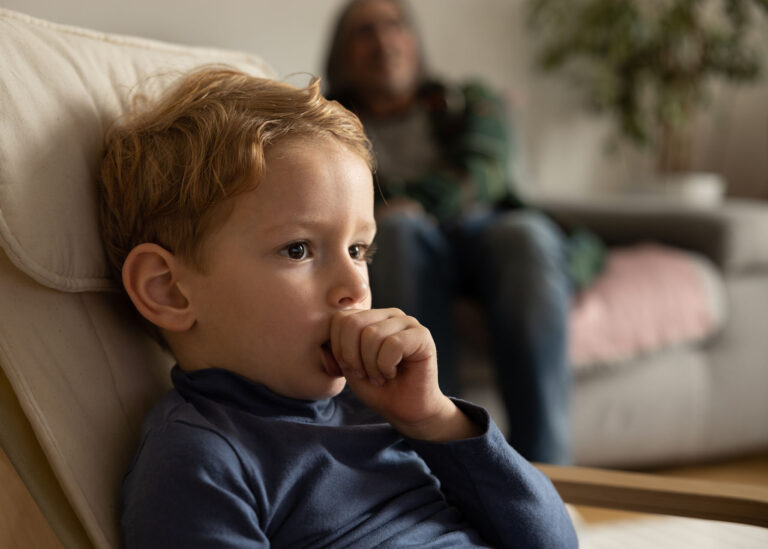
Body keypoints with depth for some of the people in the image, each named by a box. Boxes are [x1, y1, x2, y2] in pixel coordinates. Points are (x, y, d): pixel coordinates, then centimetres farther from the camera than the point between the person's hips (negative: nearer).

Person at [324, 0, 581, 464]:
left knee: (526, 233, -35)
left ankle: (541, 473, -46)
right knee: (401, 229, -37)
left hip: (483, 232, 1)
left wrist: (405, 204, -16)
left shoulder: (467, 101, 26)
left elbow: (483, 171, 4)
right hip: (391, 249, -1)